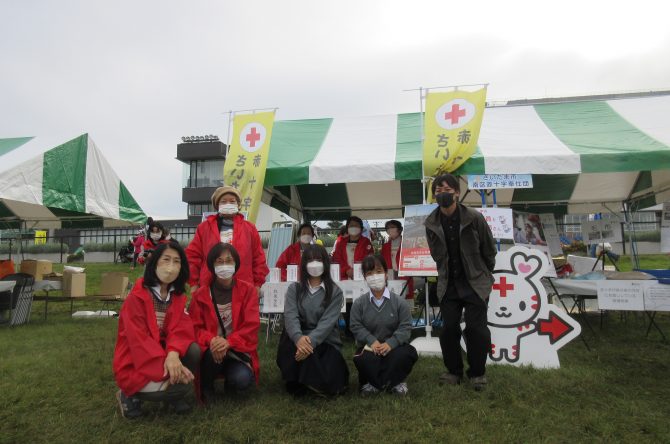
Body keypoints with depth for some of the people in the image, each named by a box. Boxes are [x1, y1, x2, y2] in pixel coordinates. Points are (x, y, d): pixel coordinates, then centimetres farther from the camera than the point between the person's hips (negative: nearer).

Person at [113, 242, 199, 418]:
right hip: (135, 363, -5)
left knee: (193, 350, -23)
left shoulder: (178, 296, 2)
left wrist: (173, 354, -33)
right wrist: (166, 366, -34)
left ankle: (174, 394, 4)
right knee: (179, 385, -27)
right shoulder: (136, 297, -17)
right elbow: (138, 339, -23)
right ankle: (129, 395, 2)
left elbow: (181, 329, -11)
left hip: (165, 354, 6)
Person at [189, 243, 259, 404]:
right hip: (211, 349, 0)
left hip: (238, 350, 0)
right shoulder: (201, 294, -2)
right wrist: (211, 340, -27)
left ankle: (231, 380, 11)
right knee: (212, 353, -35)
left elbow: (252, 325, -11)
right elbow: (195, 327, -5)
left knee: (242, 380, -28)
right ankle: (206, 386, -2)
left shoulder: (247, 289, -5)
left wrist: (229, 342, -27)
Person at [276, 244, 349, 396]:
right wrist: (299, 338, -34)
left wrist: (311, 341, -33)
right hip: (299, 339, 1)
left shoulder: (335, 292, 0)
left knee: (327, 383, -26)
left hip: (325, 342, -1)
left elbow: (327, 322, -14)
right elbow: (290, 316, -11)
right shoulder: (294, 289, 6)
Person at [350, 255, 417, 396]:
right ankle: (392, 382, -6)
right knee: (362, 359, -33)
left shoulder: (399, 302, -3)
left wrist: (390, 343, -25)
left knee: (409, 353, -29)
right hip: (369, 347, 0)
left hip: (393, 347, 1)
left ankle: (375, 383, -11)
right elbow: (356, 327, -5)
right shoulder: (359, 303, 1)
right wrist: (372, 341, -22)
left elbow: (405, 327, -8)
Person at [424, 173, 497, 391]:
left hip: (475, 283, -3)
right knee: (449, 329, 3)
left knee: (476, 328, -2)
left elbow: (489, 249, 0)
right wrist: (447, 272, 11)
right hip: (448, 284, 3)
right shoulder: (431, 223, -4)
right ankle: (454, 371, 22)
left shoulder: (474, 217, -12)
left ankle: (477, 373, 17)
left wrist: (483, 274, 9)